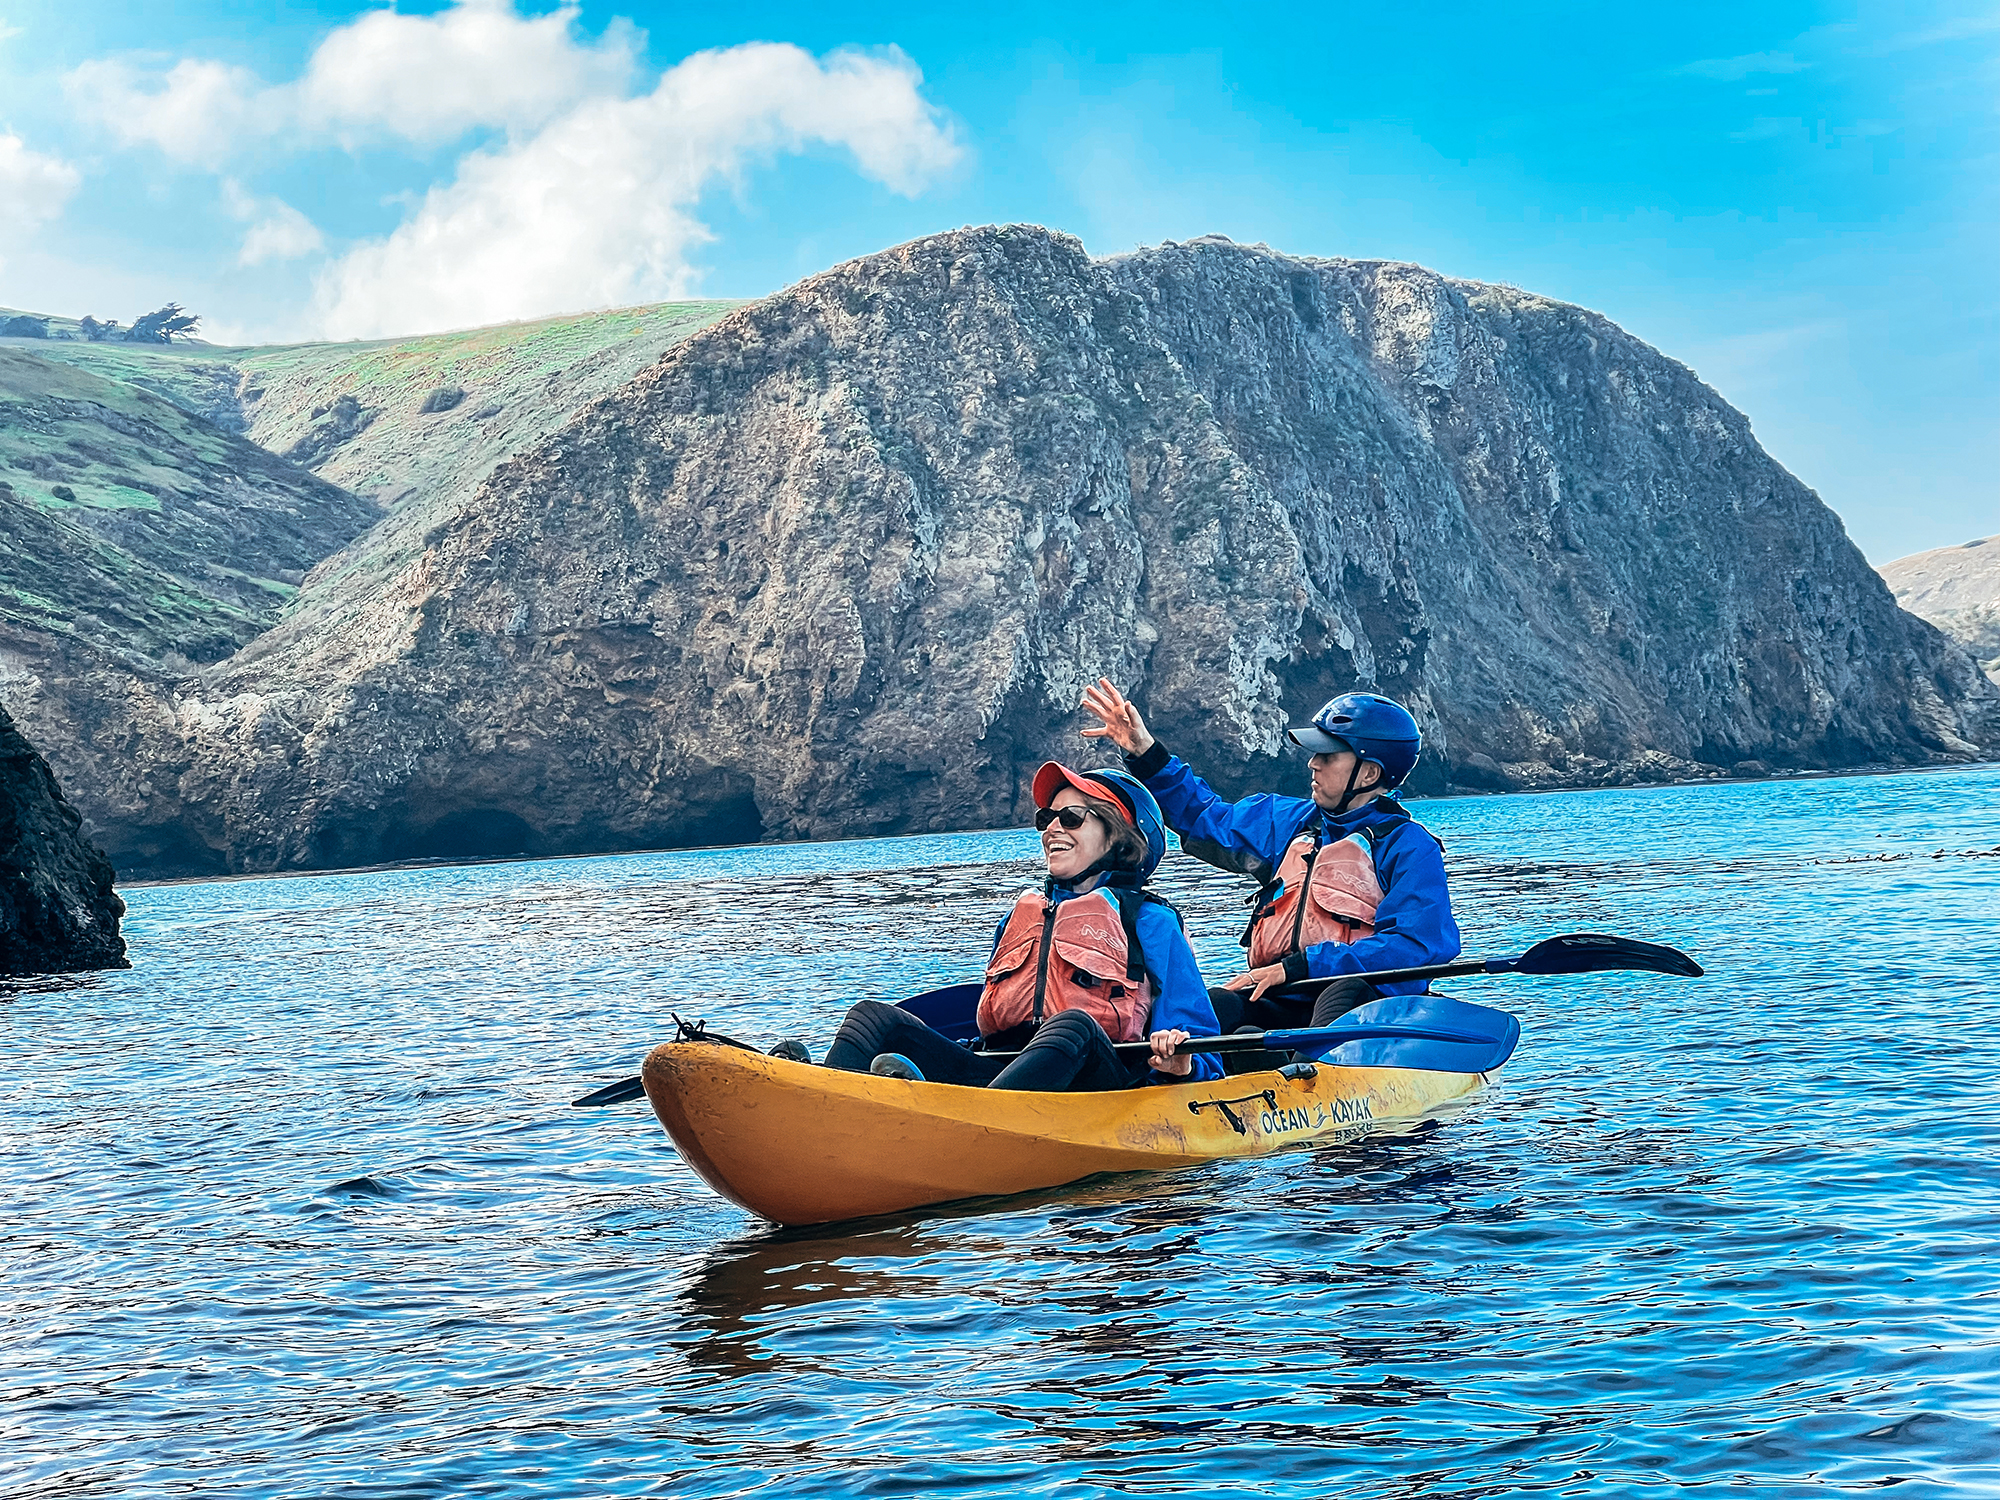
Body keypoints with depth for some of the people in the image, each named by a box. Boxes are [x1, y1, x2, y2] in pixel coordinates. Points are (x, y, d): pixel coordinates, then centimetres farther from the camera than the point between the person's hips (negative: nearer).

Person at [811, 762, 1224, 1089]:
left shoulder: (1149, 921, 11)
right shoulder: (1023, 912, 28)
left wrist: (1177, 1064, -19)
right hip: (1001, 1072, 5)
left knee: (1073, 1025, -38)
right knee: (874, 1016, -12)